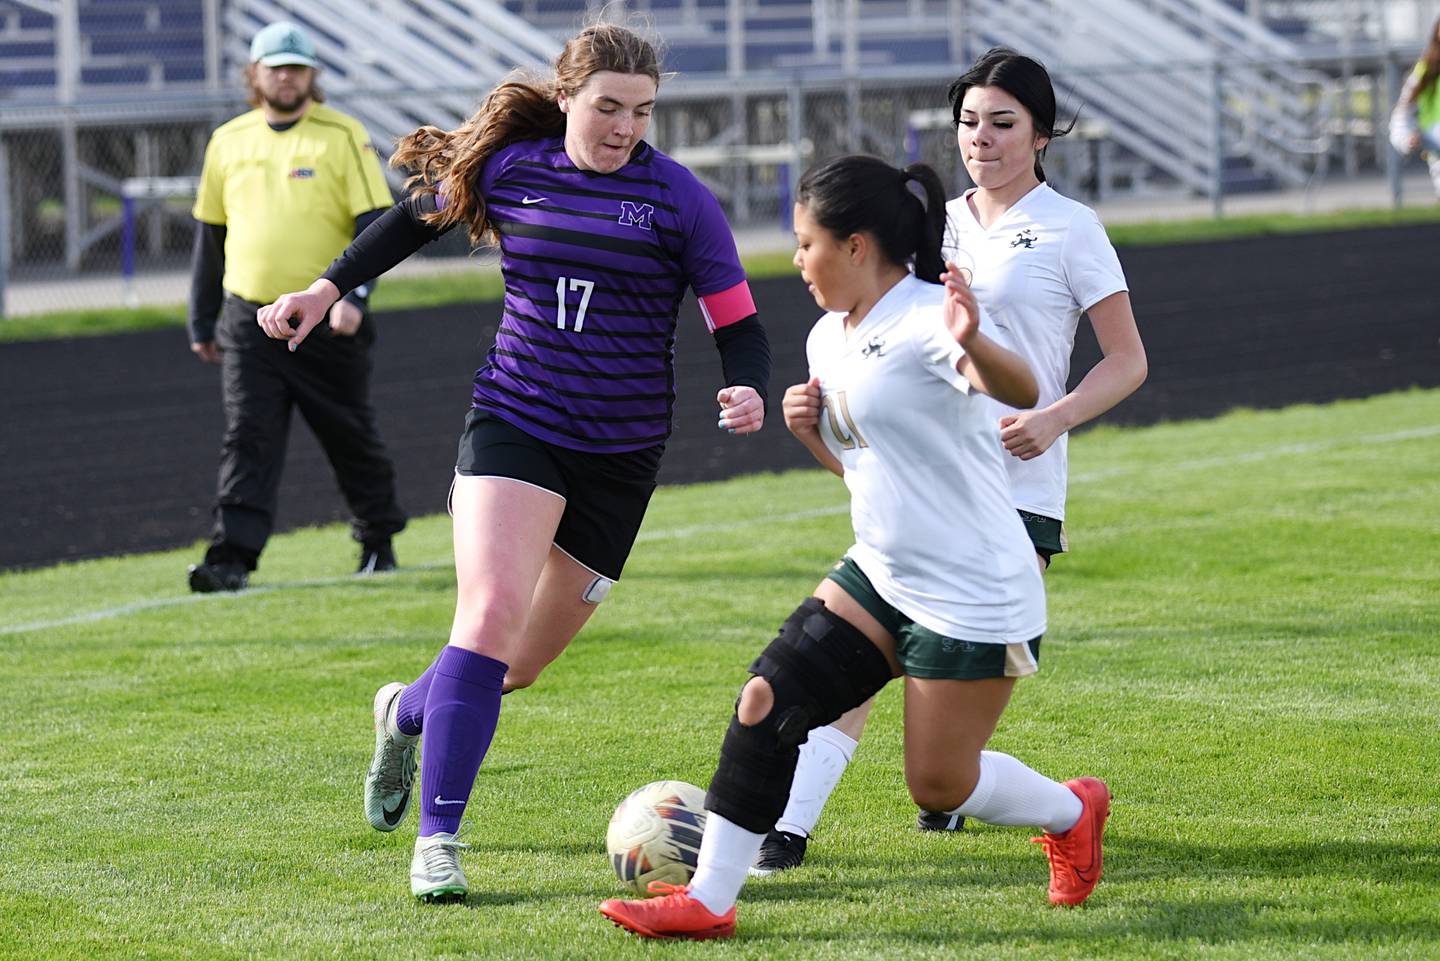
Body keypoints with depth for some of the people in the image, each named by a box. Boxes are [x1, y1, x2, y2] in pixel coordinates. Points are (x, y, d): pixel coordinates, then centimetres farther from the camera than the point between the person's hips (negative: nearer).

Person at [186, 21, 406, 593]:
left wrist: (353, 295, -22)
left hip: (325, 325, -2)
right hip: (249, 324, 3)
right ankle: (232, 558, -14)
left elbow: (375, 223, -8)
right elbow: (210, 235, 17)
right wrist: (201, 322, 16)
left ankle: (378, 544, 27)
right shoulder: (228, 141, 10)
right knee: (247, 441, -8)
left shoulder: (342, 136, -2)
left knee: (352, 439, 9)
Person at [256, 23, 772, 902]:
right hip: (515, 424, -1)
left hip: (621, 456, 1)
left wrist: (749, 393, -23)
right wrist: (331, 286, 17)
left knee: (522, 665, 7)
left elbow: (739, 325, -3)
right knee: (492, 609, -23)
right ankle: (439, 840, -17)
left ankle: (409, 713, 42)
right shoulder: (508, 169, -1)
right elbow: (424, 213, 20)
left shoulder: (679, 199, -5)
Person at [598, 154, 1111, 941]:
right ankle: (709, 900, -1)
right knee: (767, 703, -5)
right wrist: (810, 430, 1)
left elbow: (1022, 391, -37)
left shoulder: (924, 318, -19)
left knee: (940, 785, -1)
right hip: (880, 577, 8)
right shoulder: (829, 338, 9)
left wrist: (972, 345, -58)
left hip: (973, 597, -8)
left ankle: (1071, 812, 28)